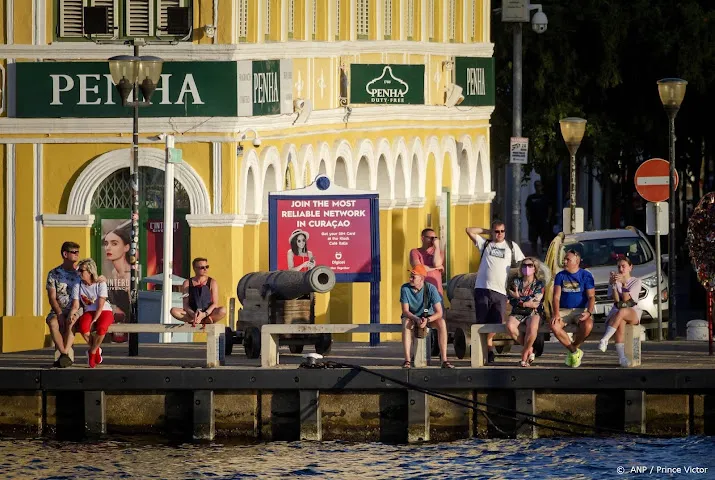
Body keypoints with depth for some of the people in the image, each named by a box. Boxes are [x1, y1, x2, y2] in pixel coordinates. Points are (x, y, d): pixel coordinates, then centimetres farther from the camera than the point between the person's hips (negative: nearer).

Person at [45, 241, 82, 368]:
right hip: (58, 310, 0)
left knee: (70, 323, -36)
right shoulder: (54, 274, 8)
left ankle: (64, 354, -42)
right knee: (53, 323, -35)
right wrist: (59, 313, -16)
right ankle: (65, 356, -37)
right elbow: (52, 297, 1)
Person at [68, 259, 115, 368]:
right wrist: (71, 316, -24)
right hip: (89, 313, 3)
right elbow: (75, 306, -3)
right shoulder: (78, 285, 0)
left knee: (101, 327, -38)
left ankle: (92, 352, -11)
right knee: (83, 327, -34)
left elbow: (100, 306, -16)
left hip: (104, 312, -3)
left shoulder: (100, 284, -11)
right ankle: (97, 351, -7)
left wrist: (93, 321, -25)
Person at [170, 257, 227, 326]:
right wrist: (193, 314, -23)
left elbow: (215, 304, -4)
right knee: (174, 311, -28)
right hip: (191, 314, 1)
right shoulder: (187, 283, 6)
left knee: (223, 310, -32)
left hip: (208, 313, -1)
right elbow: (185, 304, -1)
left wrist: (204, 314, -22)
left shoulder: (212, 282, 4)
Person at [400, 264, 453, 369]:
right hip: (411, 316, 0)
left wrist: (427, 320, -42)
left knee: (442, 323, -30)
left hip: (428, 316, 0)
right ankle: (407, 360, -39)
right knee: (406, 323, -36)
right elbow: (405, 311, -19)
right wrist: (417, 319, -39)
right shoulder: (405, 288, -17)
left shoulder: (431, 289, -20)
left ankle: (444, 359, -33)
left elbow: (439, 313, -23)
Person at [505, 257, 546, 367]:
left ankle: (524, 353, -16)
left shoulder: (539, 284, 3)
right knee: (510, 326, -33)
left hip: (534, 313, -2)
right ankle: (530, 349, -14)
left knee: (532, 327, -38)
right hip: (518, 313, 2)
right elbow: (512, 301, -1)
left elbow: (535, 303, -9)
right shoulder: (516, 282, 9)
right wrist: (527, 303, -10)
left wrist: (519, 298, -4)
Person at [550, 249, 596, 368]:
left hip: (581, 310, -2)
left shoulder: (586, 276, 1)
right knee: (554, 326, -30)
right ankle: (575, 352, -14)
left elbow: (591, 297, -3)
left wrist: (588, 312, -23)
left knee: (587, 326, -36)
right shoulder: (560, 276, 10)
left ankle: (573, 347, -7)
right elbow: (556, 297, 3)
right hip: (564, 310, 2)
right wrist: (556, 313, -15)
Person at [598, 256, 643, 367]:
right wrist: (613, 284, -12)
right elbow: (616, 299, -2)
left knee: (621, 312, -40)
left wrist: (624, 283, -16)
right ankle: (621, 357, -49)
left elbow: (626, 298, -6)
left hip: (633, 313, -1)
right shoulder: (614, 282, 15)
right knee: (620, 323, -37)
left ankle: (604, 340, -45)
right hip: (616, 311, 1)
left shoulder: (636, 281, 8)